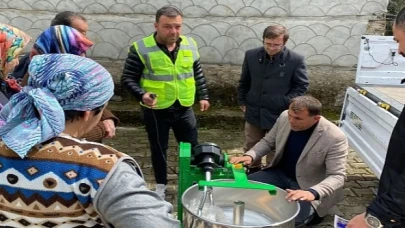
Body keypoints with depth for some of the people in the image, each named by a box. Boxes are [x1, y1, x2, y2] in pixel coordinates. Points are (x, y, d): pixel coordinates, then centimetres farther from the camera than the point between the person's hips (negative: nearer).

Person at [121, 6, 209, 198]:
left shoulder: (190, 45, 1)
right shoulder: (141, 48, -13)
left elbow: (198, 73, 13)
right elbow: (128, 78, -9)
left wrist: (203, 96, 12)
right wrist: (141, 94, -24)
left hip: (184, 108, 3)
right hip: (156, 110, -3)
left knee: (192, 146, 14)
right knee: (159, 149, 12)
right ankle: (161, 186, 32)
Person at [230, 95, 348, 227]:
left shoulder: (335, 138, -28)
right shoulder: (284, 117, -12)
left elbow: (337, 176, -26)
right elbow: (268, 142, 3)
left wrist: (313, 192, -45)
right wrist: (250, 155, -17)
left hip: (307, 187, -4)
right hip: (280, 173, 5)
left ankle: (310, 211, 6)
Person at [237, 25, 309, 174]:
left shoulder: (296, 60, -14)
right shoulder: (251, 55, -4)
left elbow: (301, 86, -5)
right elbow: (244, 81, 9)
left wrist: (285, 103, -12)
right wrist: (242, 101, 8)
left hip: (279, 114, -3)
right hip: (254, 112, 4)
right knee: (251, 148, 19)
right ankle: (253, 171, 42)